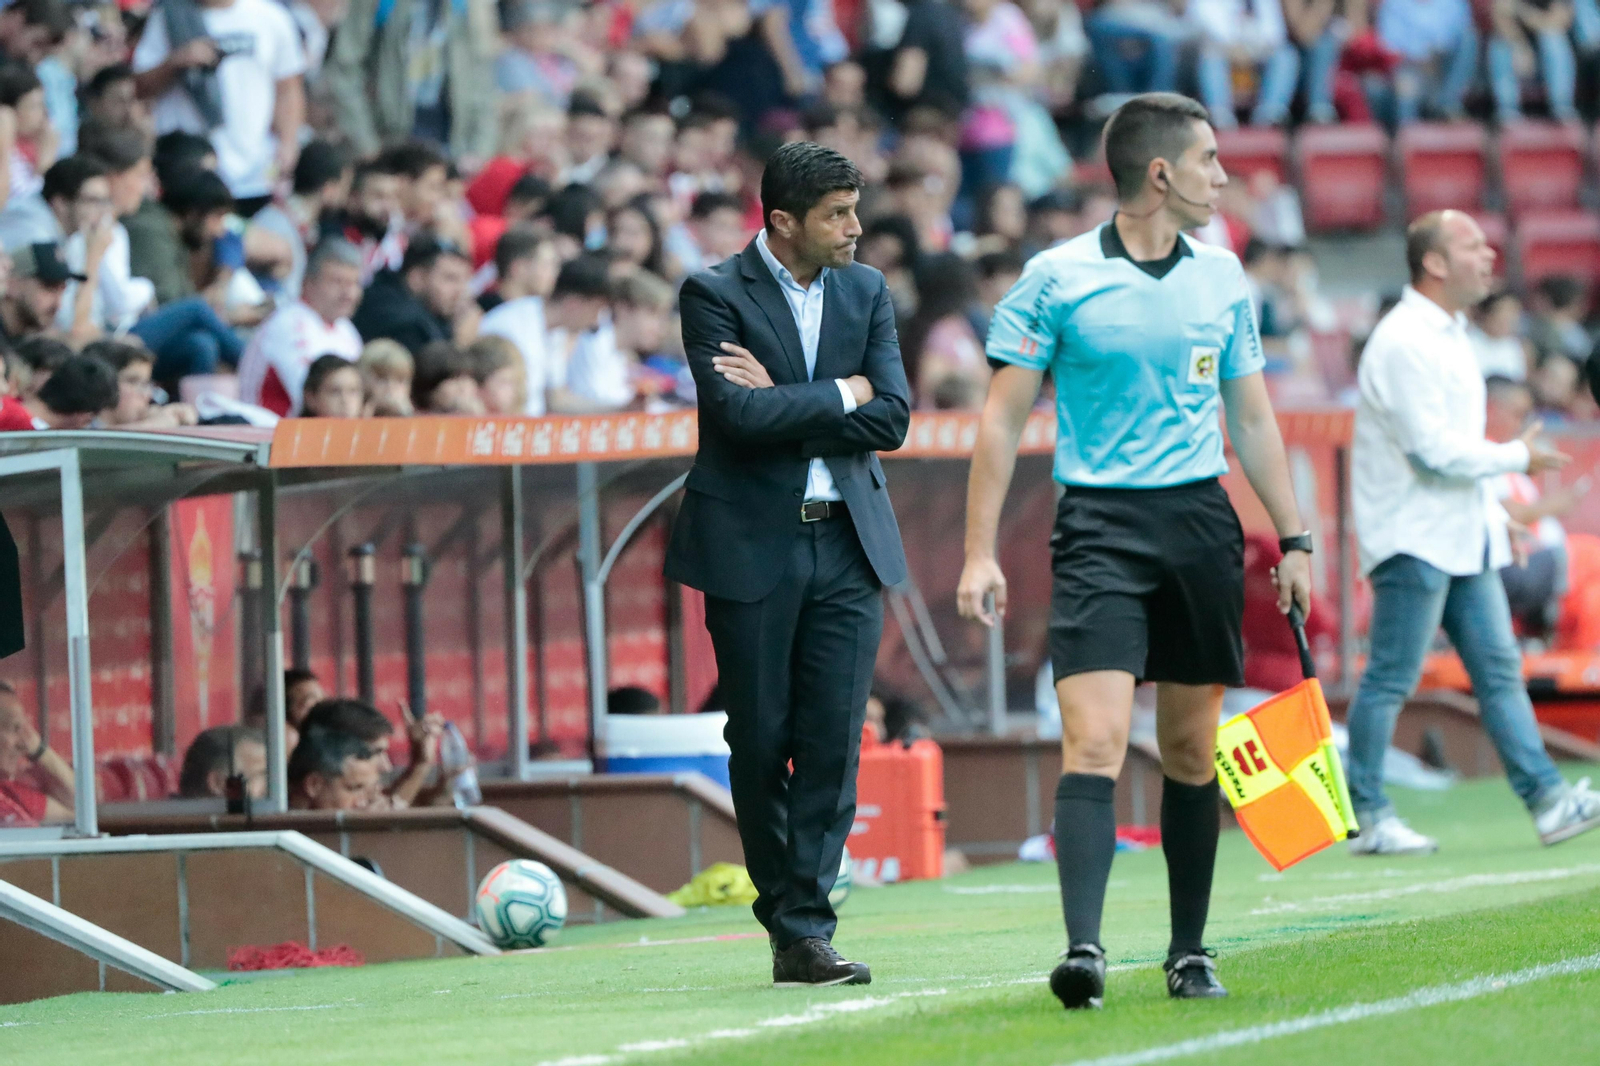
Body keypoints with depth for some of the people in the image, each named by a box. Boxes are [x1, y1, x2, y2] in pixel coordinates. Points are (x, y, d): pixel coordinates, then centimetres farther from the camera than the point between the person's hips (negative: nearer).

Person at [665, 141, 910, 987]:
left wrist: (784, 403, -10)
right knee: (760, 743, 3)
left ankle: (806, 927, -4)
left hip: (847, 541, 3)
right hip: (753, 545, -3)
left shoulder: (865, 292, 8)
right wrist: (841, 394, -9)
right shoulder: (715, 295, -6)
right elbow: (739, 415, -19)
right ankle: (784, 911, 15)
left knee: (833, 741, -5)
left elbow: (892, 418, -1)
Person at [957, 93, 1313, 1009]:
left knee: (1192, 750, 7)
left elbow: (1253, 418, 18)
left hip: (1203, 522, 4)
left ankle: (1190, 952, 17)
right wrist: (980, 552, -6)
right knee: (1095, 741, -16)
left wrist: (1294, 538, 14)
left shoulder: (1222, 277, 10)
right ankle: (1084, 949, -23)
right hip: (1101, 527, -4)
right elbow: (1003, 420, 0)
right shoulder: (1057, 278, -3)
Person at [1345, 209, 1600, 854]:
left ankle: (1547, 800, 3)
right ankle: (1367, 818, 0)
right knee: (1391, 678, -5)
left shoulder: (1448, 336, 16)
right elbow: (1434, 450, -21)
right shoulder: (1402, 343, -16)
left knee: (1499, 668, 5)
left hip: (1463, 538, 10)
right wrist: (1518, 457, -9)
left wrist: (1496, 516, 20)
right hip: (1413, 539, -10)